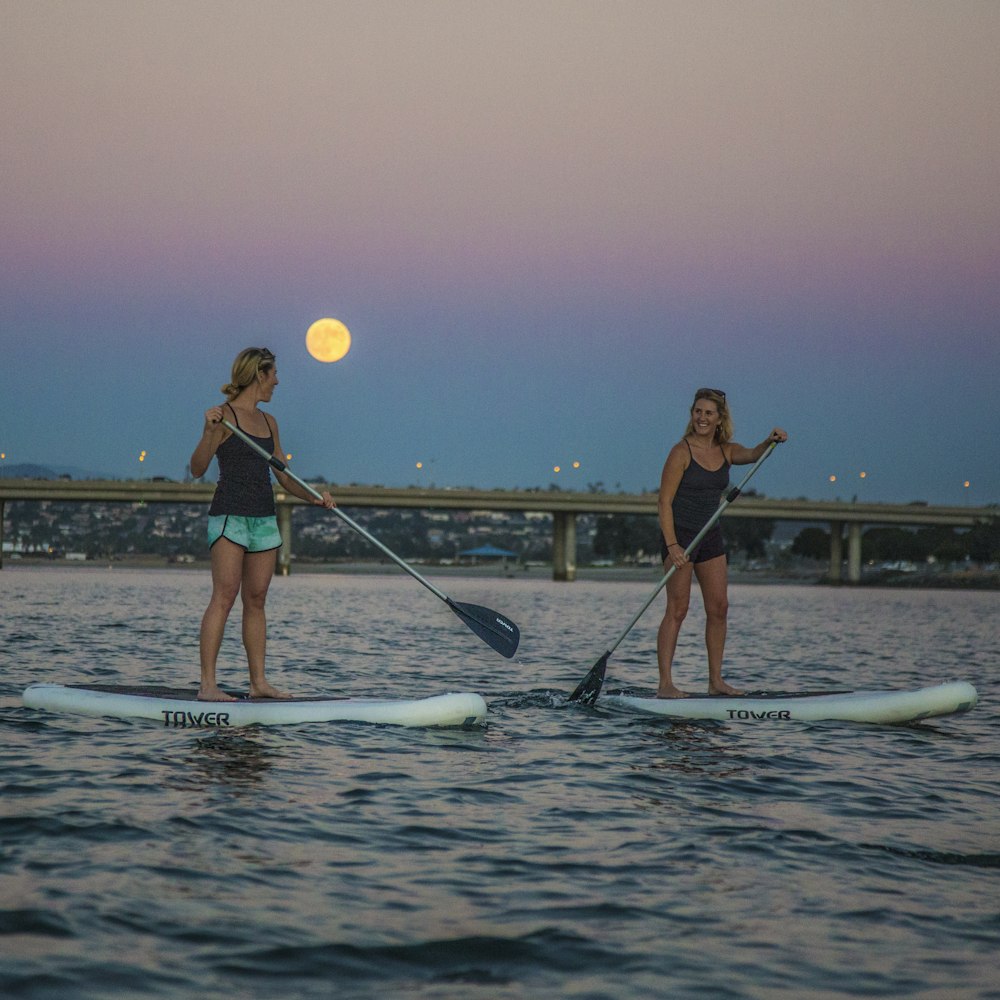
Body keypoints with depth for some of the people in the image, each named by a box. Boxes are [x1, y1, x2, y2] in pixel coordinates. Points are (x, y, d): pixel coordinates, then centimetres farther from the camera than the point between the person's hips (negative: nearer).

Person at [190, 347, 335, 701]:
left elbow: (283, 476, 19)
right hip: (230, 515, -7)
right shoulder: (225, 416, -6)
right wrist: (209, 431, -27)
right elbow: (197, 469, -13)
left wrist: (313, 497, 3)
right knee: (224, 596, -13)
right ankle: (207, 684, -15)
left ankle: (258, 682, 9)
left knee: (256, 600, 7)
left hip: (264, 519, 7)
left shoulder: (268, 422, 16)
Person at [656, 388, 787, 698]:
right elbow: (665, 501, -14)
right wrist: (672, 545, -21)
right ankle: (665, 684, -8)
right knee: (677, 610, -8)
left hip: (711, 537, 7)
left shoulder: (726, 451, 7)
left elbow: (752, 455, -12)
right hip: (679, 534, -7)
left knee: (719, 608, 5)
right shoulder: (682, 452, -11)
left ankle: (716, 681, 12)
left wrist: (770, 442, -34)